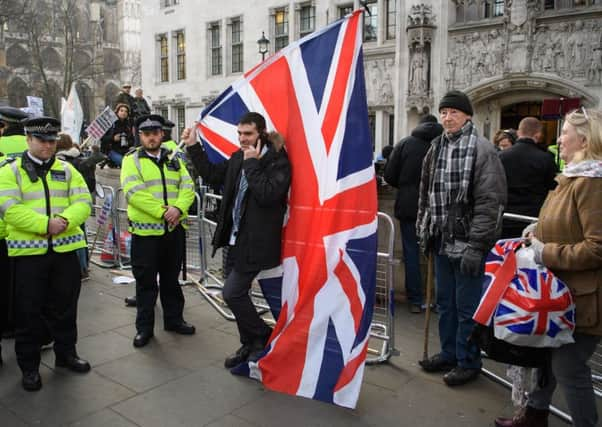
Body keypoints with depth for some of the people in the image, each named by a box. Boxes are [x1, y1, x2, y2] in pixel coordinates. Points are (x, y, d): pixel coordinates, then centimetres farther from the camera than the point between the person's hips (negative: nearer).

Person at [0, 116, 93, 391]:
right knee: (29, 312, 6)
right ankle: (29, 366, 20)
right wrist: (45, 224, -22)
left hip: (65, 248, 3)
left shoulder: (67, 170, 10)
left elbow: (83, 203, 1)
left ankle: (66, 353, 30)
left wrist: (65, 220, -18)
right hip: (28, 251, -3)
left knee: (65, 307, 13)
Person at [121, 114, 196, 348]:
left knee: (171, 278, 17)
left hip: (174, 229, 4)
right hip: (145, 231, -4)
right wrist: (162, 212, -22)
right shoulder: (132, 160, -3)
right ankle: (144, 327, 18)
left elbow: (187, 187, 2)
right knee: (146, 282, 5)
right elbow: (134, 193, -15)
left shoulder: (173, 159, 12)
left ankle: (174, 319, 31)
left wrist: (178, 208, -18)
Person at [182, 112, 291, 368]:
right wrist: (193, 146, 15)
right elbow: (212, 175, 20)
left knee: (232, 293, -8)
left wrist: (252, 163, -20)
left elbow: (267, 195, -26)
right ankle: (250, 346, 31)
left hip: (255, 242, -8)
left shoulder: (278, 162, -13)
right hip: (234, 240, 8)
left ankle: (263, 336, 14)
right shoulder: (238, 158, 8)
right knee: (237, 295, 14)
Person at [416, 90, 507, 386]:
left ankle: (468, 362, 20)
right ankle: (448, 353, 33)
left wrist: (476, 245, -20)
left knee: (467, 306, 3)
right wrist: (424, 229, 12)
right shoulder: (437, 148, 11)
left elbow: (490, 202, -16)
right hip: (441, 240, 7)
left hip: (466, 242, -7)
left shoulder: (482, 150, -10)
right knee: (445, 302, 18)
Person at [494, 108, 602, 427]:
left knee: (568, 367, 0)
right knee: (547, 351, 21)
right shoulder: (573, 176, 10)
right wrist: (540, 230, 8)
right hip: (560, 290, 10)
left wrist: (547, 254, -22)